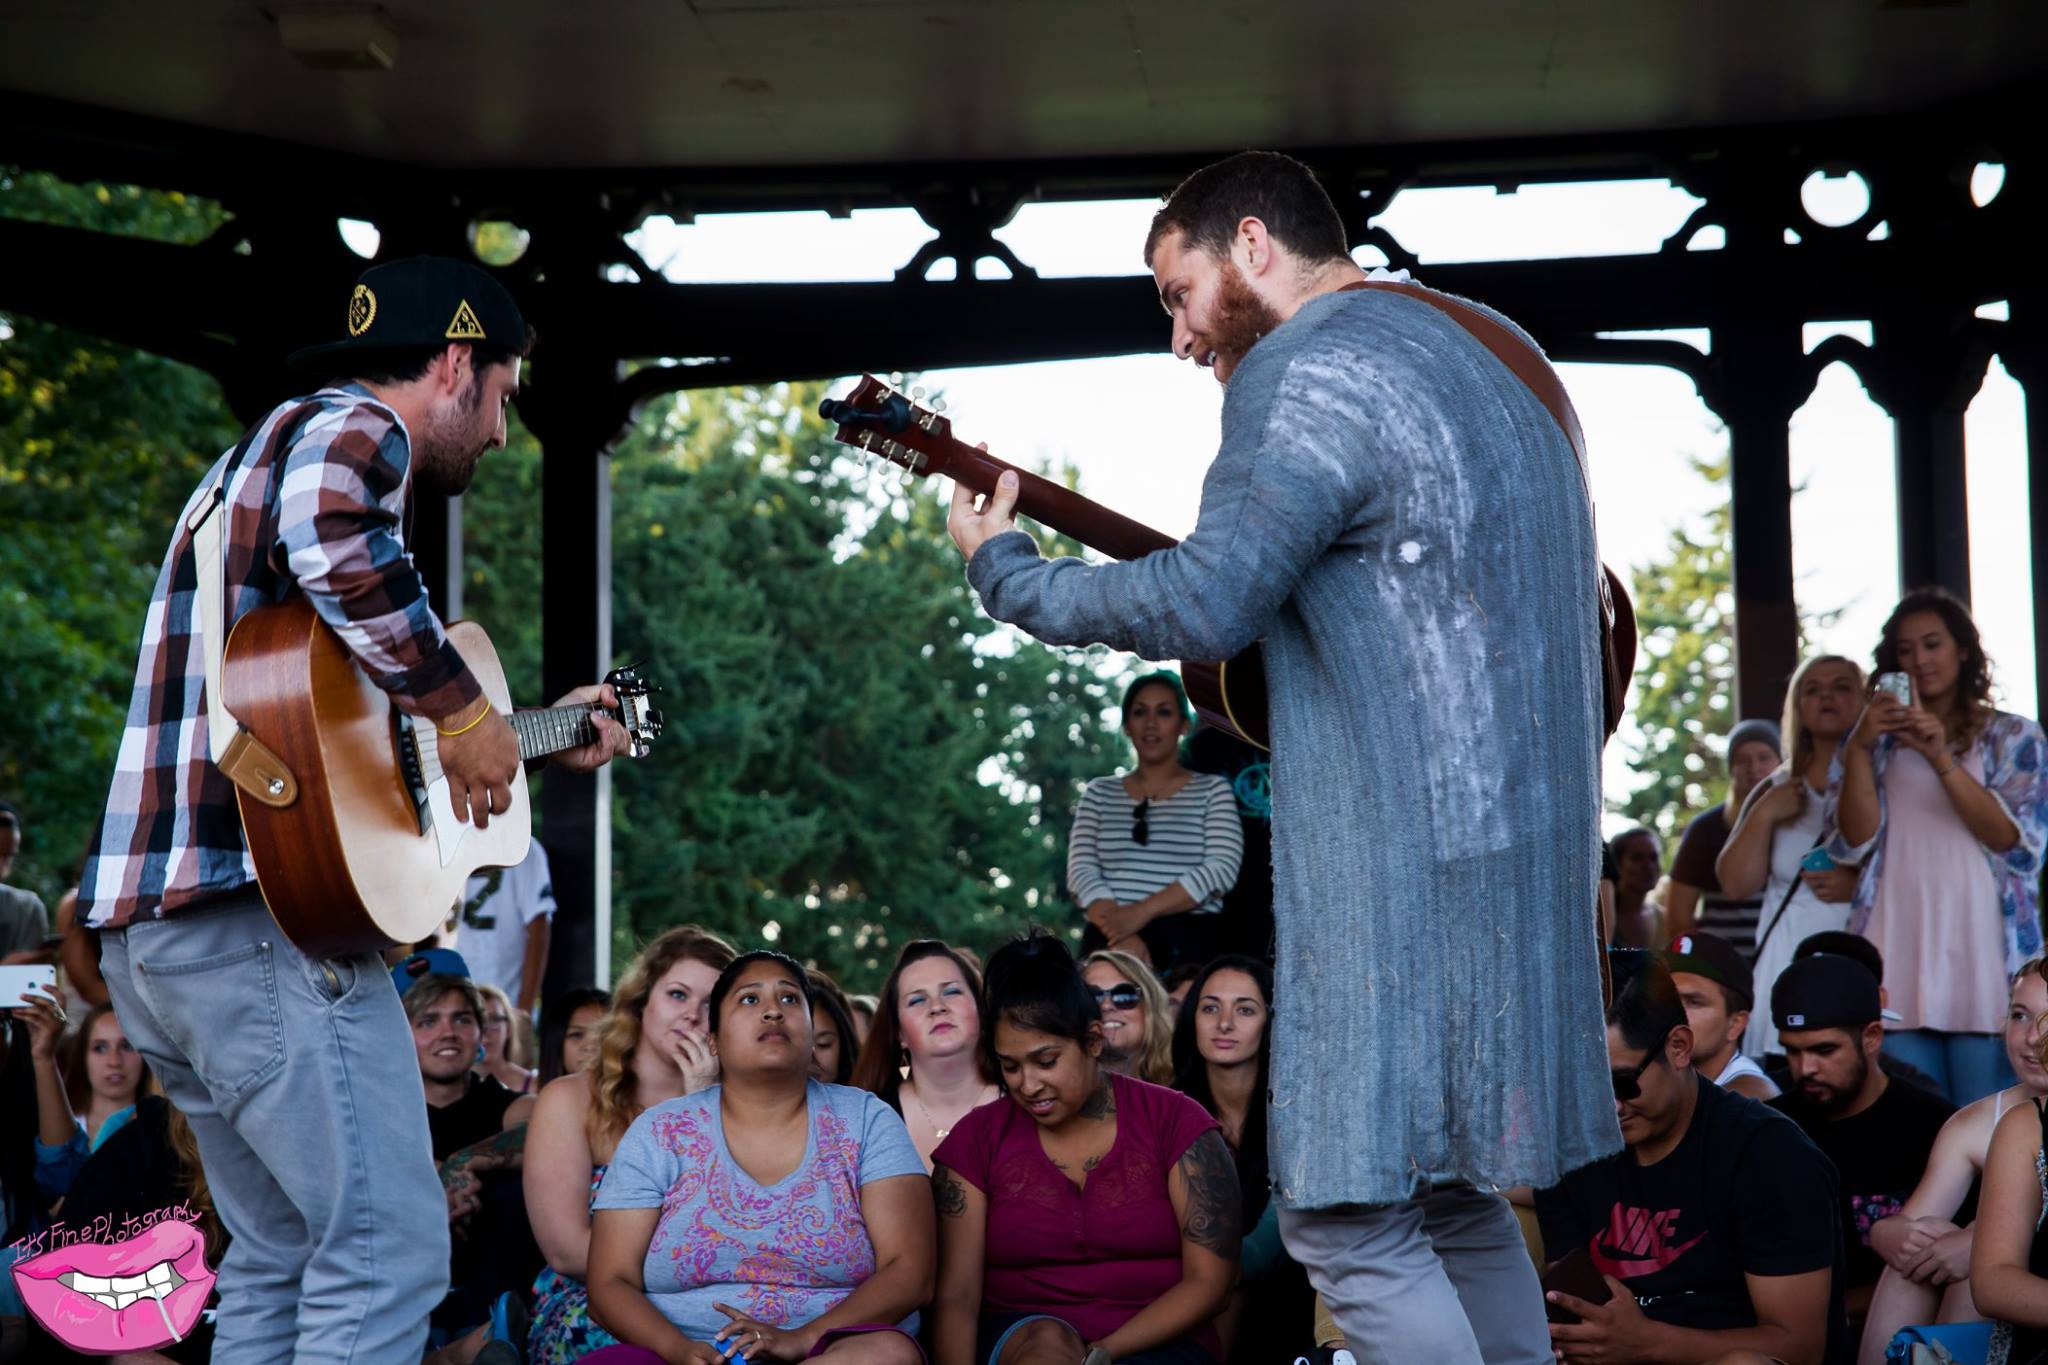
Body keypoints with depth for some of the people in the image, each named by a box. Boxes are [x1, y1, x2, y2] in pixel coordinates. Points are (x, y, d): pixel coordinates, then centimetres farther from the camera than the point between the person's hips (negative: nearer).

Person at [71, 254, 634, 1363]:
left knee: (280, 1267, 15)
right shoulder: (358, 427, -3)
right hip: (253, 906, -10)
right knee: (390, 1252, -10)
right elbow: (333, 537, -30)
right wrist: (462, 709, -19)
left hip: (150, 921, 10)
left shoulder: (260, 454, 29)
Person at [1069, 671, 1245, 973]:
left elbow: (1222, 869, -4)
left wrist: (1142, 911, -15)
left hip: (1188, 946, -1)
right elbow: (1081, 872, 3)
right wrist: (1123, 938, -14)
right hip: (1108, 940, 2)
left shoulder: (1212, 790, 10)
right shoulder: (1099, 793, 15)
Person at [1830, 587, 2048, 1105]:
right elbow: (1855, 840, 4)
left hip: (1983, 956, -1)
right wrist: (1859, 748, -9)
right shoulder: (1877, 741, 16)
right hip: (1900, 958, 2)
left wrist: (1942, 759, -14)